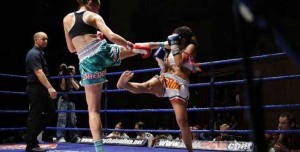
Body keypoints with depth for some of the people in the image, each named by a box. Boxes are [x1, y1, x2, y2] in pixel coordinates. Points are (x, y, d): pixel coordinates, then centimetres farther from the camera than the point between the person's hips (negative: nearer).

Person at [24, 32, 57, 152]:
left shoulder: (39, 53, 18)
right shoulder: (34, 53, -13)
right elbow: (38, 72, -25)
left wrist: (48, 88, 25)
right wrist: (50, 87, -33)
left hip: (41, 88, 10)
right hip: (35, 89, -10)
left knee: (51, 112, 12)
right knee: (35, 115, -5)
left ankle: (30, 136, 16)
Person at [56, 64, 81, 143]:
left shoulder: (75, 80, 18)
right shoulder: (63, 79, 10)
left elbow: (77, 87, -3)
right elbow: (63, 88, -7)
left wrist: (71, 78, -6)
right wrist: (63, 77, -8)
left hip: (71, 101, 4)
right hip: (63, 100, -3)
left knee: (72, 120, 4)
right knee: (62, 118, -13)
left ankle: (74, 137, 8)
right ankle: (60, 137, -18)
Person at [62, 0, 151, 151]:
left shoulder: (66, 19, 19)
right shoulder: (93, 16, 8)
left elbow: (71, 49, 25)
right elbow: (112, 37, -7)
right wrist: (130, 45, 10)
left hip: (87, 63, 3)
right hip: (103, 51, -2)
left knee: (93, 110, 4)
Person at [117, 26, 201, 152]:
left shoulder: (191, 47, 9)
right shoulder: (173, 49, 25)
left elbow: (179, 63, -10)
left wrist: (174, 45, -5)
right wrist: (160, 60, 8)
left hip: (180, 85, -4)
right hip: (164, 79, 4)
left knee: (182, 121, -7)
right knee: (147, 86, -32)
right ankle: (124, 84, -61)